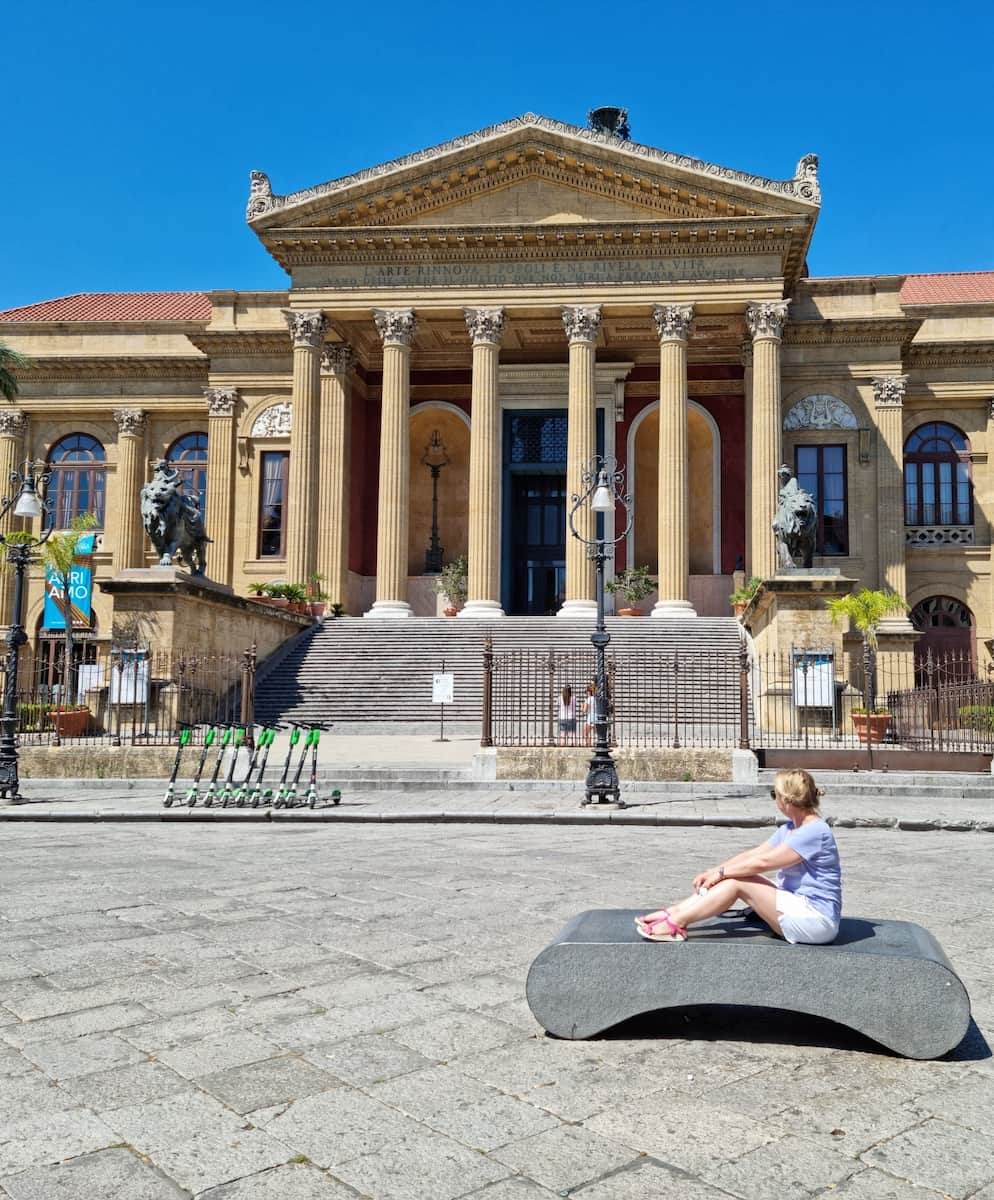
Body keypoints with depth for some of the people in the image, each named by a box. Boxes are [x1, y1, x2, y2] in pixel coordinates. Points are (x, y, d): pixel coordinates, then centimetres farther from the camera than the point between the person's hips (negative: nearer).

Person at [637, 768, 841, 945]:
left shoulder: (815, 831, -19)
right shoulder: (790, 828, 13)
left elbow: (763, 862, -21)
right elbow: (753, 854, 10)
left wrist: (721, 872, -12)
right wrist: (711, 872, 1)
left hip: (816, 919, -9)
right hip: (799, 908, 9)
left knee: (737, 882, -16)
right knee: (733, 877, -2)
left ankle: (675, 923, -15)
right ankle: (675, 911, -4)